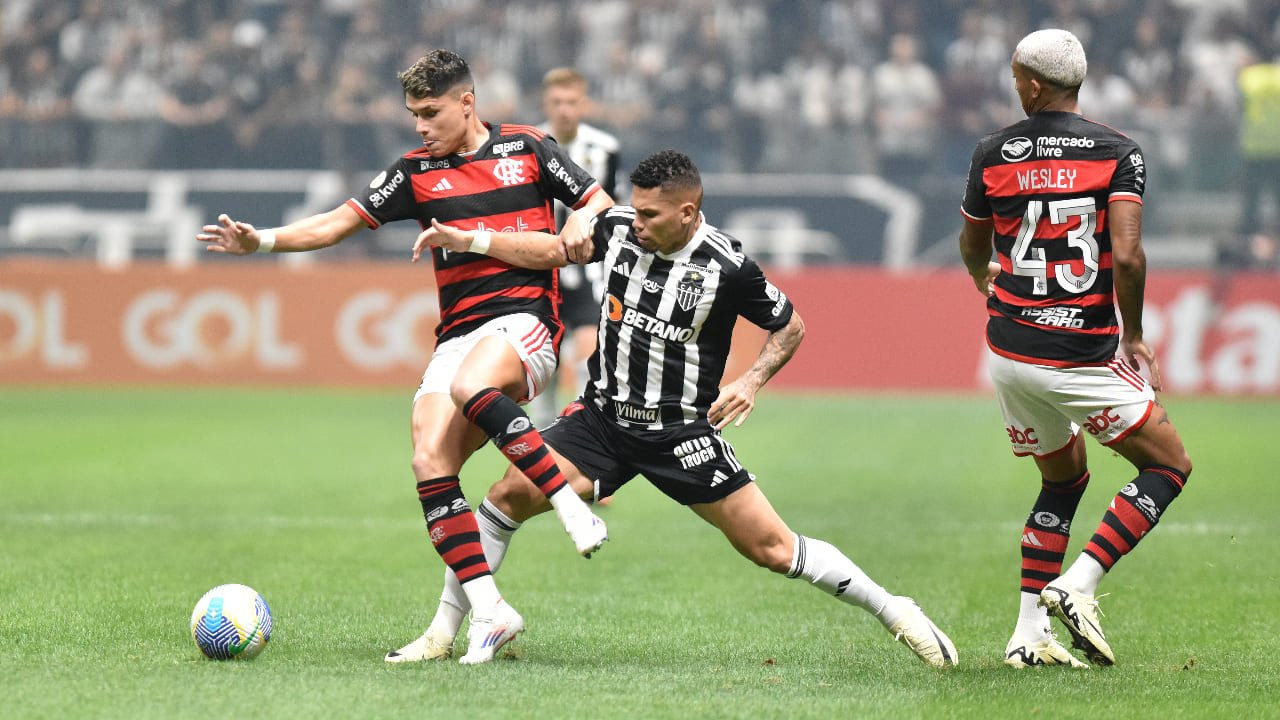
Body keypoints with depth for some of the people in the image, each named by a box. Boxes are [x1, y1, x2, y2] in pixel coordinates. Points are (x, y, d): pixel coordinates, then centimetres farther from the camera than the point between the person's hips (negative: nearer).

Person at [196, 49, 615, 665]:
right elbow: (341, 222, 8)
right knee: (430, 463, -15)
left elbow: (599, 205, 11)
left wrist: (564, 245, -8)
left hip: (524, 318, -4)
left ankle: (571, 506, -29)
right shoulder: (416, 172, 12)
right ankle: (488, 611, -12)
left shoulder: (525, 148, 7)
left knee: (471, 386, -37)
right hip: (458, 333, 4)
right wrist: (262, 240, -5)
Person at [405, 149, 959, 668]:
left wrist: (751, 381, -15)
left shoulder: (726, 267, -15)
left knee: (770, 548, -7)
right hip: (602, 416, 3)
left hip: (682, 429, -3)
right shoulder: (617, 227, -5)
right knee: (508, 495, -13)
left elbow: (790, 326, 1)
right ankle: (444, 629, -1)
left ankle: (894, 611, 9)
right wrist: (462, 239, 6)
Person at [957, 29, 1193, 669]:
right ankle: (1078, 585, -9)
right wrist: (1133, 336, -3)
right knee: (1169, 466, 9)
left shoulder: (993, 154, 2)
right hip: (1083, 358, -5)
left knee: (1064, 478, 23)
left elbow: (973, 249, 18)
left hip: (1009, 351, 5)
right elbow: (1127, 256, -19)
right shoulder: (1117, 153, -8)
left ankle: (1029, 634, 15)